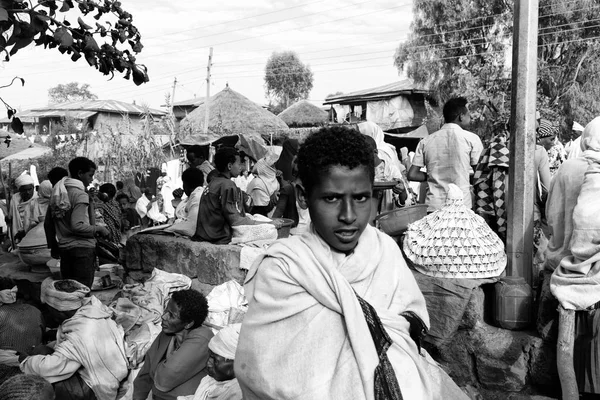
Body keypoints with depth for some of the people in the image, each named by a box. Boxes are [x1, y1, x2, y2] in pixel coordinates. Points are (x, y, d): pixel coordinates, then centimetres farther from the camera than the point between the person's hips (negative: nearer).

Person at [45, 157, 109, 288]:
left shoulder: (57, 193, 11)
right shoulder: (81, 195, -14)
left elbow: (48, 224, 15)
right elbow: (77, 226, -23)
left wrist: (53, 245, 23)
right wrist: (99, 229, -11)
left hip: (64, 248, 8)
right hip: (82, 248, -8)